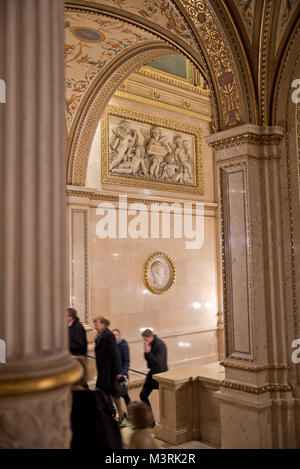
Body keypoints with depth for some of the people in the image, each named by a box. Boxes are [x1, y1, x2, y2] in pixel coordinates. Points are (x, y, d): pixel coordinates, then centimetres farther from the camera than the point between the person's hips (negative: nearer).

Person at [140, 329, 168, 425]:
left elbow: (158, 362, -26)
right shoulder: (149, 344, 4)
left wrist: (148, 352, -26)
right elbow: (147, 359, 10)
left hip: (161, 374, -9)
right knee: (143, 395, 8)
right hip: (152, 373, 9)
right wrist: (145, 352, -9)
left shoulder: (160, 345, -20)